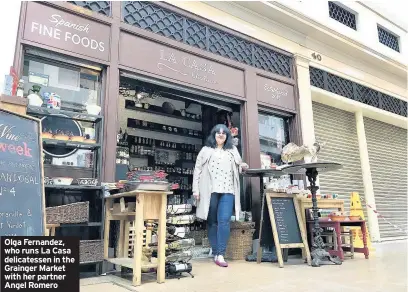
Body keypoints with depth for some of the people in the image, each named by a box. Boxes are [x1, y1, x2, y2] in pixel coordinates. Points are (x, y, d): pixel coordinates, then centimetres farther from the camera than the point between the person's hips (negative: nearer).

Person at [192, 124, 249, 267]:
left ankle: (220, 255, -10)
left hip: (227, 191, 1)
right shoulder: (206, 150, 11)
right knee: (212, 223, 4)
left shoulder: (233, 150, 20)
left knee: (224, 221, -11)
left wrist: (243, 166, 4)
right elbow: (198, 169, 6)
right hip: (210, 191, -1)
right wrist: (196, 189, -3)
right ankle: (215, 253, 14)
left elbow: (237, 167, 29)